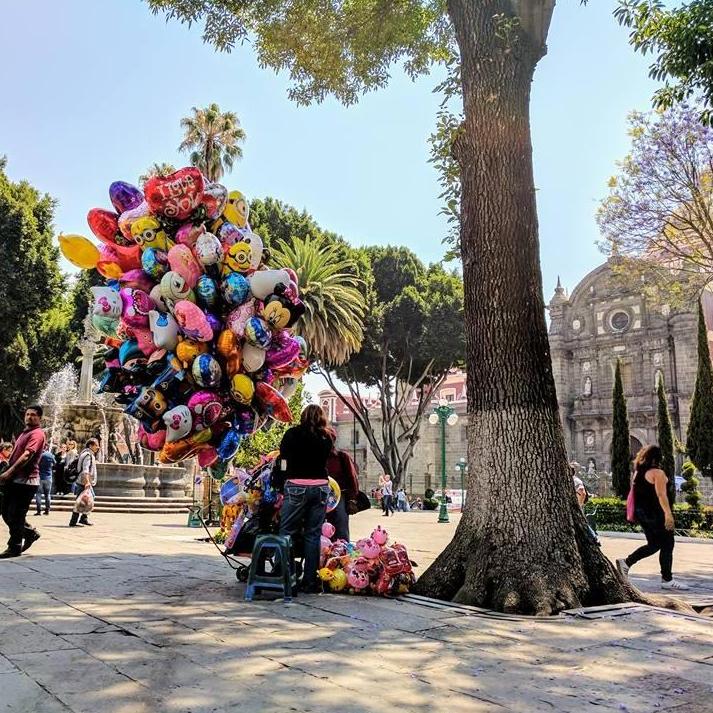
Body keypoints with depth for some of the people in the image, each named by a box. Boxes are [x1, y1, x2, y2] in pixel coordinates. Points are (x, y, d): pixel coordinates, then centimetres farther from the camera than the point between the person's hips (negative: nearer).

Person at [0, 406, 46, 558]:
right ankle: (30, 532, 26)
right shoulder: (24, 433, 20)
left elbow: (27, 455, -23)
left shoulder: (37, 434, -11)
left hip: (26, 481, -9)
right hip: (14, 479, 9)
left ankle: (14, 547, 5)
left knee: (15, 514, -5)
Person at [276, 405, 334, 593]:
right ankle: (310, 582, 9)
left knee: (287, 532, 3)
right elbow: (324, 459, 10)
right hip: (321, 487, 3)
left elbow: (283, 462, -1)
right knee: (313, 534, 7)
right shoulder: (327, 437, 9)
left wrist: (280, 485, 3)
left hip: (297, 487, -3)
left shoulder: (292, 434, 1)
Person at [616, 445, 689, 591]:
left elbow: (633, 494, 15)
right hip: (655, 514, -8)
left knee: (653, 544, 16)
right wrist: (668, 514, -24)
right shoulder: (657, 473, -12)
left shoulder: (637, 473, 12)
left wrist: (631, 513, 20)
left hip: (641, 512, 8)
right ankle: (667, 580, 6)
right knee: (667, 545, 2)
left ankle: (626, 563, 6)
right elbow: (661, 495, -21)